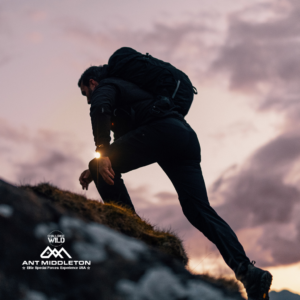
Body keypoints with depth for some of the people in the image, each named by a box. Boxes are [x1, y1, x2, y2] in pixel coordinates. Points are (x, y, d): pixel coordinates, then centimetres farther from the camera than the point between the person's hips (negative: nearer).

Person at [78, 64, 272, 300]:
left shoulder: (105, 87, 17)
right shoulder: (126, 90, 43)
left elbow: (99, 108, -10)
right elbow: (124, 150, 45)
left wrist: (101, 155, -17)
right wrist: (96, 170, 37)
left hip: (160, 128, -8)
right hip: (187, 135, 8)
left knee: (104, 167, 4)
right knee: (199, 209, -2)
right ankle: (247, 271, -18)